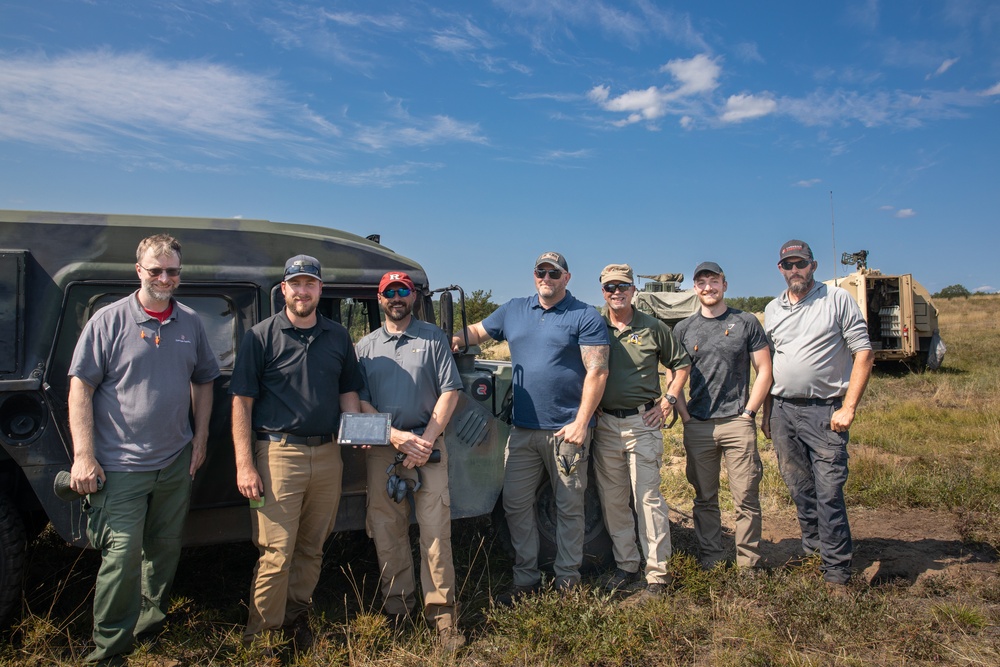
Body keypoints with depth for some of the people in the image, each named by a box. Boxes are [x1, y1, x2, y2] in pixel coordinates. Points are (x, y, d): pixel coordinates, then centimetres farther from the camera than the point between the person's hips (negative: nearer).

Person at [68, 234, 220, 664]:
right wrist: (83, 456, -13)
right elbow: (80, 388, -8)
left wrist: (200, 440, 9)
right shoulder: (109, 321, -7)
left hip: (176, 463, 5)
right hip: (121, 466, -4)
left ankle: (152, 617, 37)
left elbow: (203, 382, 15)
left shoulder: (191, 323, 6)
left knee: (165, 548, 16)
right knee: (122, 555, -2)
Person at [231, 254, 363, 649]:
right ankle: (261, 636, 11)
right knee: (276, 553, -4)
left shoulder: (338, 337, 10)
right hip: (278, 453, -4)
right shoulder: (262, 336, -2)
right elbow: (241, 402, -4)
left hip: (327, 454, 4)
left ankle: (297, 615, 32)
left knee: (312, 549, 14)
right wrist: (244, 465, -10)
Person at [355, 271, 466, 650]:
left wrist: (426, 440, -10)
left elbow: (450, 392, -1)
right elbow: (360, 401, 5)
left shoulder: (433, 338, 5)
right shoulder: (366, 346, 11)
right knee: (387, 530, 6)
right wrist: (395, 437, -10)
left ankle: (441, 611, 4)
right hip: (382, 448, 2)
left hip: (428, 445, -2)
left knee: (435, 529, -4)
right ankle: (397, 607, 19)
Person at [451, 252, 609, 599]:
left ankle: (567, 580, 22)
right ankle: (525, 578, 23)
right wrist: (453, 339, -5)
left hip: (566, 430, -5)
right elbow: (476, 331, 19)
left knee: (569, 507, 7)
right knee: (515, 504, 8)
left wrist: (581, 422, -17)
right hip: (522, 429, 5)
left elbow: (597, 371, -10)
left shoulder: (585, 316, -4)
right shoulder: (513, 310, 12)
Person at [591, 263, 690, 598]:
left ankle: (658, 571, 8)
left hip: (643, 422, -2)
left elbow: (680, 364, 11)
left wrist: (668, 401, 1)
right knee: (612, 500, 10)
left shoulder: (652, 327, 3)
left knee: (648, 497, -2)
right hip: (604, 424, 3)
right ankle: (626, 565, 24)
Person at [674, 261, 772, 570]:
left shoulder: (746, 322, 5)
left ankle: (748, 564, 11)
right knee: (705, 498, 9)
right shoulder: (683, 329, 10)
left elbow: (764, 370, 4)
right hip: (697, 426, 2)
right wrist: (684, 415, 1)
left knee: (746, 497, 0)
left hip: (738, 424, -2)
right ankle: (711, 558, 21)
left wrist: (749, 412, -4)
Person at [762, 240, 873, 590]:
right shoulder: (772, 309, 13)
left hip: (824, 411, -4)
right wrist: (767, 412, 13)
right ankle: (812, 551, 30)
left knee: (829, 493, -5)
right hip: (783, 410, 5)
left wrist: (849, 407, -12)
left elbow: (863, 352, -5)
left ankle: (836, 572, 5)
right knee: (800, 491, 12)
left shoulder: (838, 300, -1)